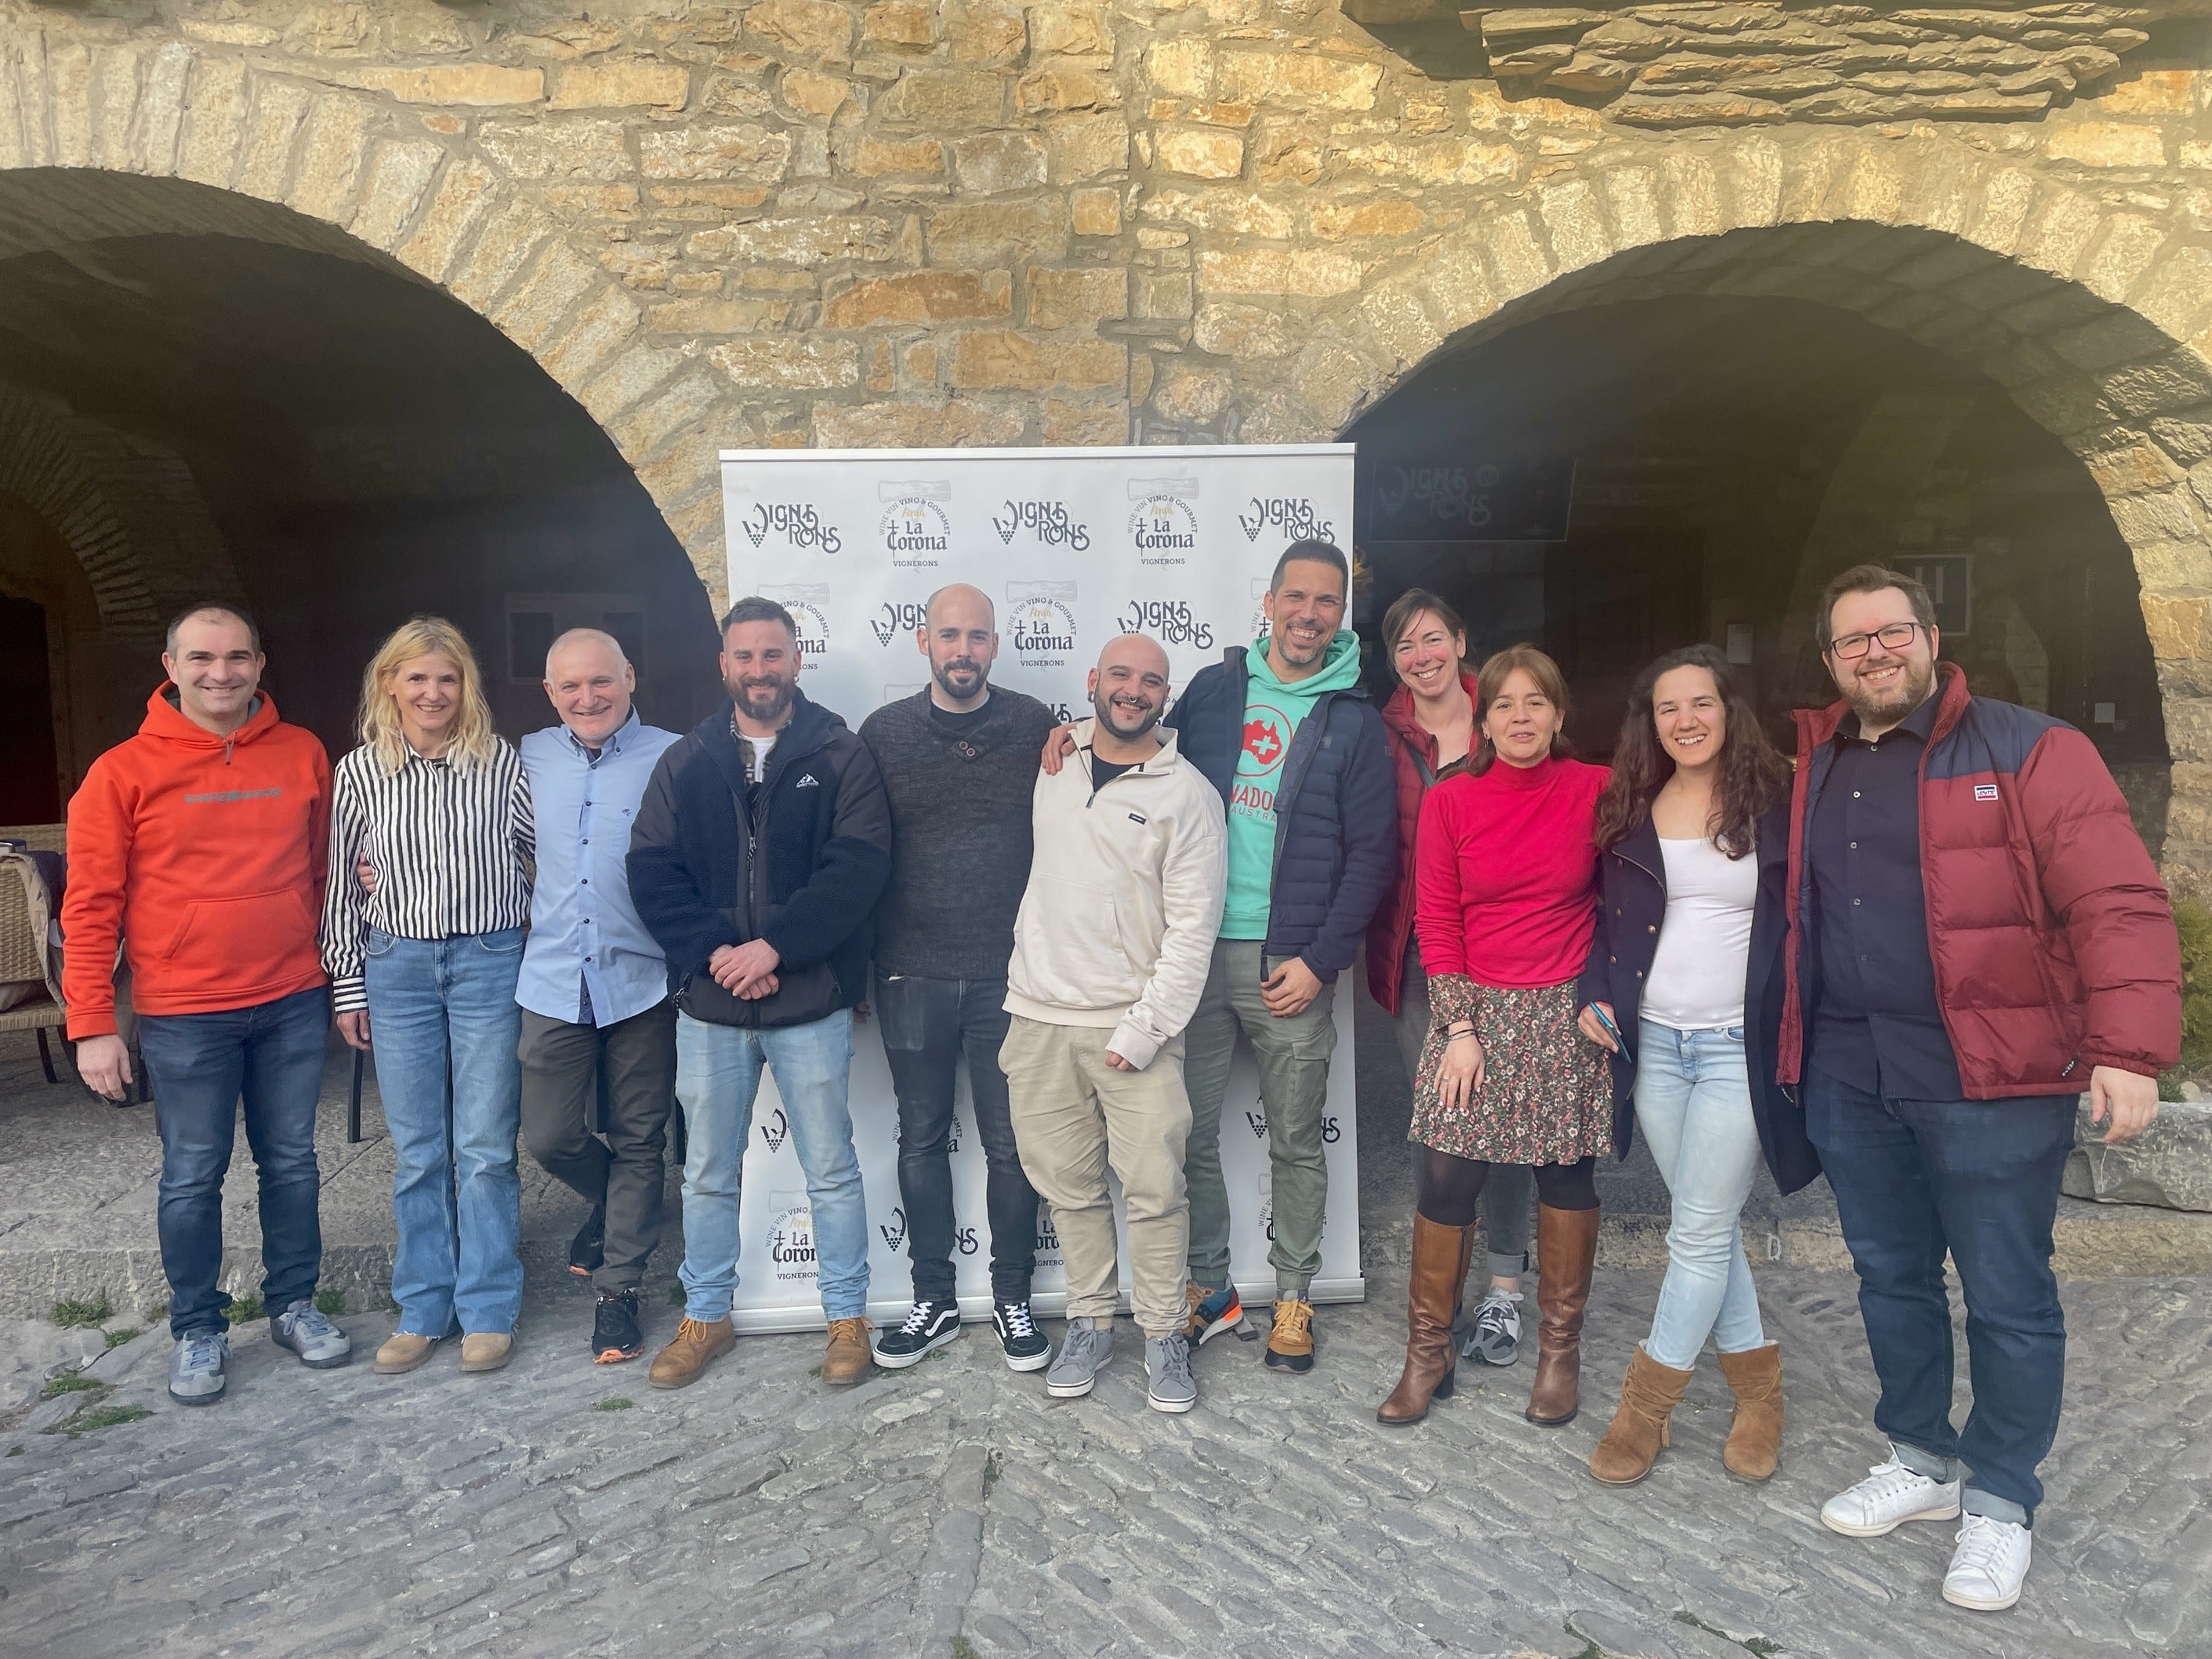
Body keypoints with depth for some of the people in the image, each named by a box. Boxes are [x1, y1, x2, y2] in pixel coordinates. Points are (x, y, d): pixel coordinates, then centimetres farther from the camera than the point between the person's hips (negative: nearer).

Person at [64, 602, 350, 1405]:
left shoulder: (303, 754, 2)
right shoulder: (124, 772, -5)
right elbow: (90, 906, -4)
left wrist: (340, 976, 9)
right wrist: (93, 1025, -7)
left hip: (293, 1003, 2)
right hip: (185, 1015, -2)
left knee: (292, 1163, 13)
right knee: (193, 1177, 8)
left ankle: (294, 1305, 29)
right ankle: (197, 1329, 25)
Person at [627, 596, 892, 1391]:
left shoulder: (840, 754, -2)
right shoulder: (685, 763, 8)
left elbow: (859, 866, -11)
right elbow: (651, 871, 0)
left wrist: (773, 946, -18)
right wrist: (713, 951, -14)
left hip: (811, 1003, -3)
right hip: (709, 1003, 3)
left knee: (830, 1170, 8)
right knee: (708, 1175, 15)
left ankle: (847, 1318, 24)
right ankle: (706, 1318, 32)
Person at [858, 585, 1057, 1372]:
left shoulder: (1034, 726, 0)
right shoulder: (883, 732, 3)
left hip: (1008, 974, -1)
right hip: (911, 975, 2)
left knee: (1011, 1144, 7)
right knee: (922, 1139, 12)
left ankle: (1013, 1299, 24)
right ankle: (933, 1299, 27)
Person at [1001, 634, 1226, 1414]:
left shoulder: (1186, 793, -5)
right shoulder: (1051, 761, 8)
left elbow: (1193, 927, -7)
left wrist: (1144, 1029, -12)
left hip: (1135, 1024, -3)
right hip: (1040, 1018, 3)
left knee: (1155, 1189, -1)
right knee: (1070, 1187, 11)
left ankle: (1164, 1335, 17)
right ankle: (1089, 1322, 27)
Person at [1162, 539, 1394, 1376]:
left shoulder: (1353, 720, 1)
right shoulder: (1212, 689, 7)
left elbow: (1371, 854, -2)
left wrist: (1319, 962, -9)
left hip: (1291, 965, -2)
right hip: (1195, 951, 2)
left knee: (1296, 1140, 10)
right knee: (1191, 1133, 9)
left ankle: (1294, 1292, 28)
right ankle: (1209, 1286, 27)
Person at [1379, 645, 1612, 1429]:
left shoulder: (1595, 790, -1)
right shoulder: (1449, 801, 0)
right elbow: (1435, 922, 0)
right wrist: (1459, 1028, -6)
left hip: (1567, 1015, 0)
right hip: (1474, 1010, 0)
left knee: (1568, 1179, 8)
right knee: (1444, 1182, -2)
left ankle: (1559, 1352, 25)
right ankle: (1427, 1356, 13)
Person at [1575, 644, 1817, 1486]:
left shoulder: (1774, 804, -2)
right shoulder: (1630, 811, 8)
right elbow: (1609, 917, 15)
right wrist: (1595, 993, 1)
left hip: (1738, 1045, -4)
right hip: (1653, 1040, 4)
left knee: (1700, 1234, -1)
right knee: (1708, 1226, 12)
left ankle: (1645, 1407, 13)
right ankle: (1757, 1385, 28)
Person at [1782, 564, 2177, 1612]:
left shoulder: (2030, 752, -6)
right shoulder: (1810, 762, 10)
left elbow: (2119, 905, -12)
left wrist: (2127, 1049, -22)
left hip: (1989, 1080, -5)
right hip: (1845, 1073, 5)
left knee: (2007, 1298, 5)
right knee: (1889, 1278, 16)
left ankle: (2000, 1502, 24)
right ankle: (1924, 1462, 35)